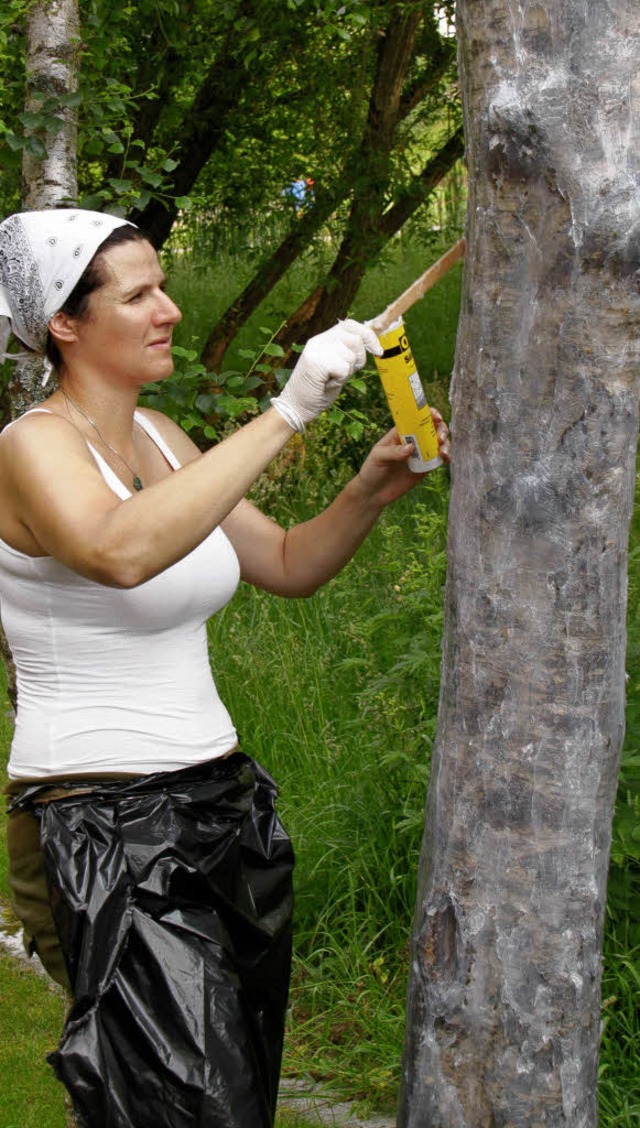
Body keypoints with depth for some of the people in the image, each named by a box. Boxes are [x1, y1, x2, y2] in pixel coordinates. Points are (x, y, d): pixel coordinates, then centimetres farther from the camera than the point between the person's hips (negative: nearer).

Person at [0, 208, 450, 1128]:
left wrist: (375, 487, 0)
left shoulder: (157, 438, 13)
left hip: (218, 803, 8)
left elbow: (290, 566, 18)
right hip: (106, 829, -8)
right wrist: (286, 416, -32)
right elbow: (122, 551, -34)